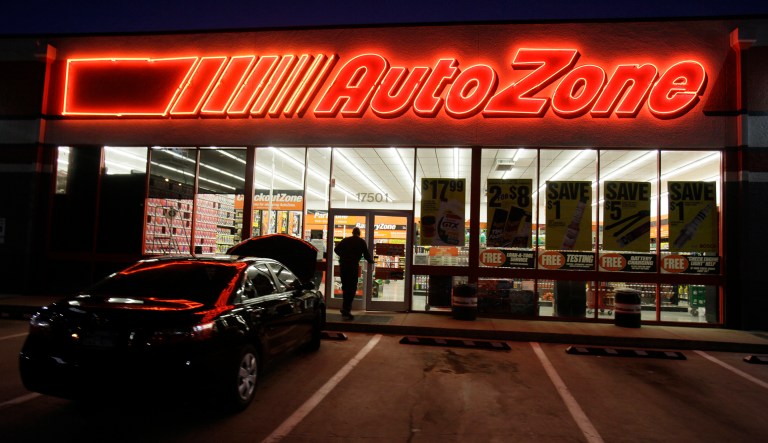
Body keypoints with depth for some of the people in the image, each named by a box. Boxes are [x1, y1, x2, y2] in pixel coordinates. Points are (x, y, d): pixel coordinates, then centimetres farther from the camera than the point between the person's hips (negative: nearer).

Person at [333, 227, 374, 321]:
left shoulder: (345, 240, 11)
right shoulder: (361, 242, 3)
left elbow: (336, 249, 11)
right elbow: (366, 255, 2)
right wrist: (371, 260, 23)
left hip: (343, 265, 4)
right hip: (353, 266, -4)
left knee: (345, 287, 15)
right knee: (352, 288, -1)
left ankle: (345, 308, 22)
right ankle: (346, 311, -8)